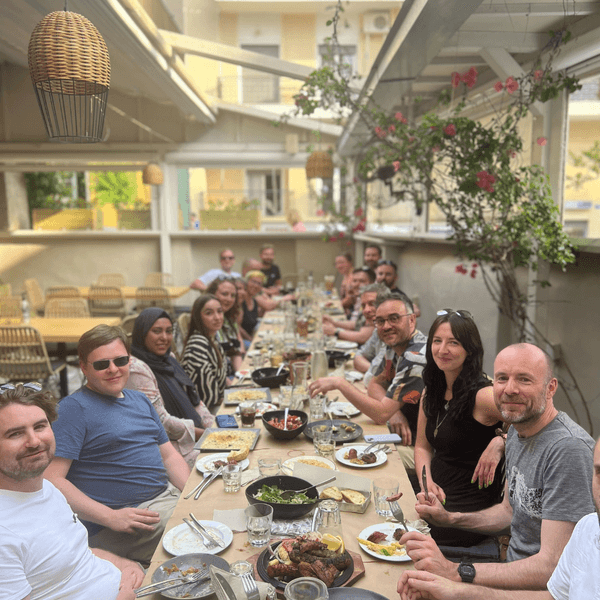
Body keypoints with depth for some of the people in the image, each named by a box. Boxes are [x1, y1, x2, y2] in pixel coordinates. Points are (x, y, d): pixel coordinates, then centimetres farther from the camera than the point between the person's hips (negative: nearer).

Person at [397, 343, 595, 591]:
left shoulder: (569, 448, -27)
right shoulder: (516, 432, 3)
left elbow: (553, 566, -30)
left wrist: (456, 572, -35)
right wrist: (450, 518, 2)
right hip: (514, 570, 8)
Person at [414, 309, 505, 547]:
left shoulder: (483, 396, -18)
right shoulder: (431, 393, 5)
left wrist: (501, 442, -27)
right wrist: (426, 481, -3)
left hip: (470, 511, -7)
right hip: (435, 497, 7)